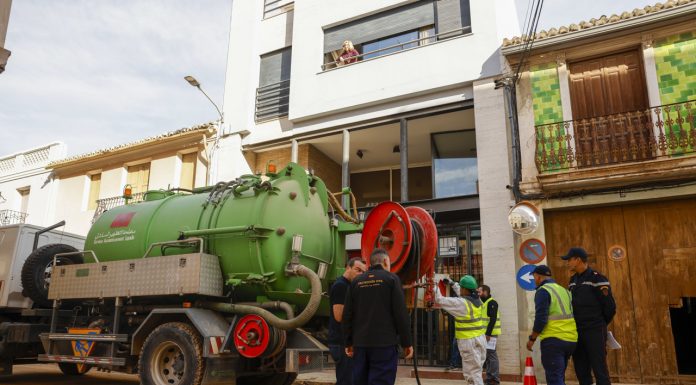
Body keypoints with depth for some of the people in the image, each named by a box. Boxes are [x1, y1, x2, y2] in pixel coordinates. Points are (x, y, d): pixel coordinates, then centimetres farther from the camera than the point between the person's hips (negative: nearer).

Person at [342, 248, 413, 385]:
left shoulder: (356, 281, 10)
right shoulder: (391, 278, -1)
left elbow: (347, 314, 8)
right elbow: (401, 313, -7)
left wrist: (348, 342, 14)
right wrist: (406, 343, -1)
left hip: (360, 343, 4)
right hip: (385, 343, -4)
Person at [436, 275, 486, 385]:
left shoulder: (461, 303, -18)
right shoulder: (477, 300, 5)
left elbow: (440, 300, -12)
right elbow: (464, 295, 25)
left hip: (468, 341, -7)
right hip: (480, 338, 8)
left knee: (472, 372, -1)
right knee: (477, 369, 17)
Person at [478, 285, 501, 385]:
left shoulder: (492, 303, -13)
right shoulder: (484, 302, 17)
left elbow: (493, 319, -20)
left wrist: (488, 333, -23)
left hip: (490, 334, -10)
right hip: (485, 333, 10)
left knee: (491, 355, -5)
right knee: (486, 355, 12)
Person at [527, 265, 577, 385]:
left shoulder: (543, 291, -8)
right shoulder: (564, 290, 15)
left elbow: (540, 319, -15)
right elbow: (570, 316, 19)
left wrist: (532, 339, -6)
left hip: (553, 340, -8)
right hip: (571, 340, 8)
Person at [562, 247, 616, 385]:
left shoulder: (597, 279, -8)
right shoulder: (573, 280, 14)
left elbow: (610, 306, -7)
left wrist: (600, 325, 4)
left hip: (594, 332, -7)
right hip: (577, 332, 7)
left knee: (600, 370, -6)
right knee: (582, 372, 8)